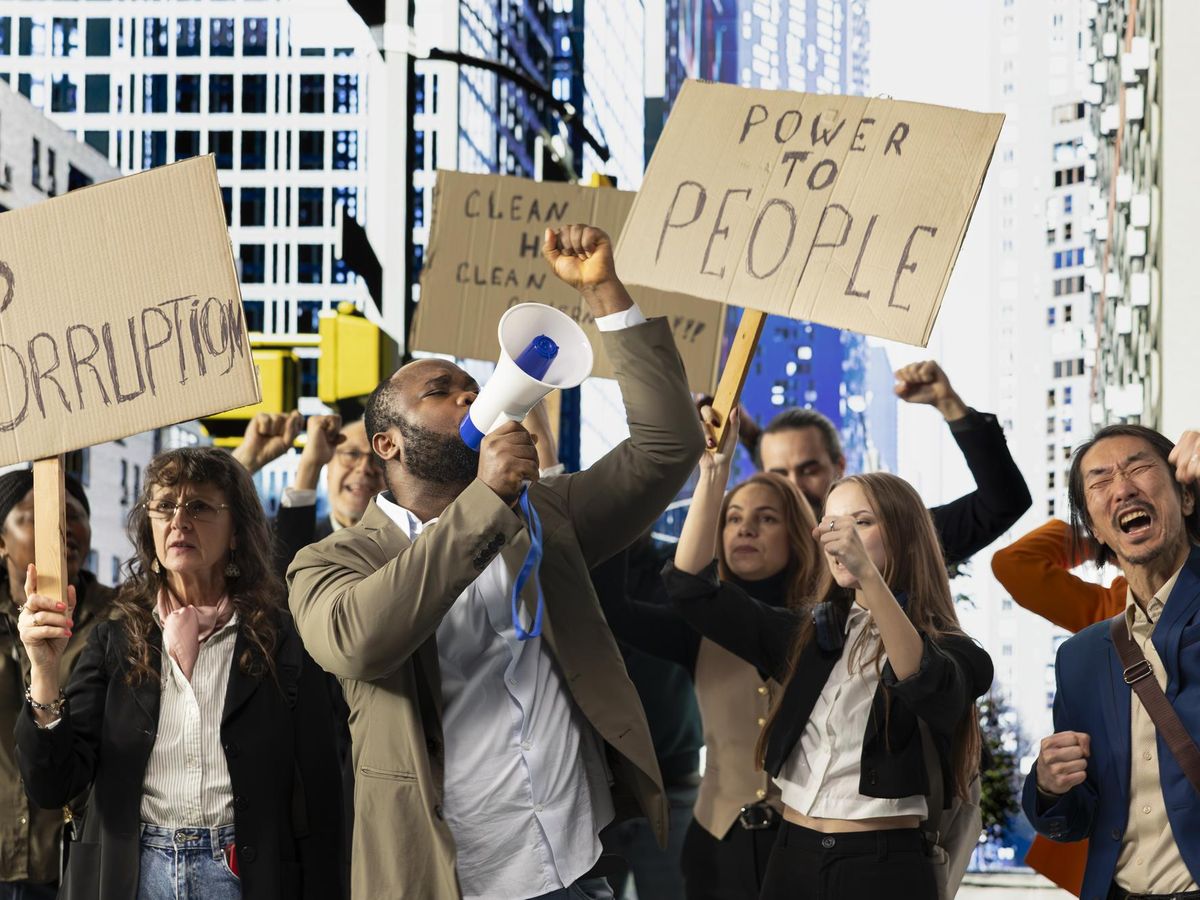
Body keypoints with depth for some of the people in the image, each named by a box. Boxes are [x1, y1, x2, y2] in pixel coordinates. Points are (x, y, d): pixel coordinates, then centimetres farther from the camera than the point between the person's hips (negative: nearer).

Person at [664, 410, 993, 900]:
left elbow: (930, 689, -27)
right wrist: (715, 468, -7)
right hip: (792, 858, 4)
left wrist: (869, 575, -38)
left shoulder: (947, 650, -3)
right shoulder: (807, 634, 10)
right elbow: (692, 587, 2)